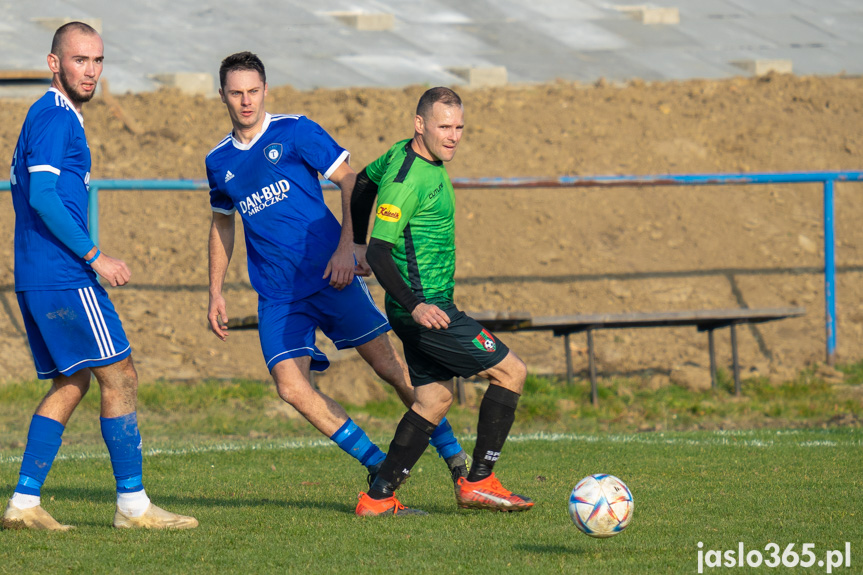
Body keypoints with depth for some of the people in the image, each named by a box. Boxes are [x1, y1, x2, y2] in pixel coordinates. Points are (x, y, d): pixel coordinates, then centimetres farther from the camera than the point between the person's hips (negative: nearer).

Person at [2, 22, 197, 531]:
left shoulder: (46, 117, 20)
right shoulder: (56, 118, -11)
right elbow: (43, 197, -20)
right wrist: (94, 256, -17)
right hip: (64, 278, -10)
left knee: (70, 385, 12)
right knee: (120, 376, -6)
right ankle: (133, 504, -4)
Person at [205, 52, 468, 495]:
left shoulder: (294, 132, -3)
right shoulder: (219, 162, 10)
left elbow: (351, 182, -2)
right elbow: (222, 224, 24)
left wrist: (347, 246, -13)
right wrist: (215, 293, 18)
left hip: (330, 275, -3)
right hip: (277, 294, 3)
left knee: (389, 366, -5)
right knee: (290, 386, -14)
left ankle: (455, 459, 7)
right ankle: (379, 467, -5)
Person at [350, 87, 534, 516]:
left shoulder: (404, 154, 8)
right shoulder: (406, 180, -21)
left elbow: (364, 181, 27)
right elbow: (379, 253, -24)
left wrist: (358, 243, 37)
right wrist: (414, 306, -32)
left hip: (424, 306, 10)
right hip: (426, 308, -10)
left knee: (435, 398, 12)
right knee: (510, 372, -5)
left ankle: (378, 497, 10)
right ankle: (478, 482, -1)